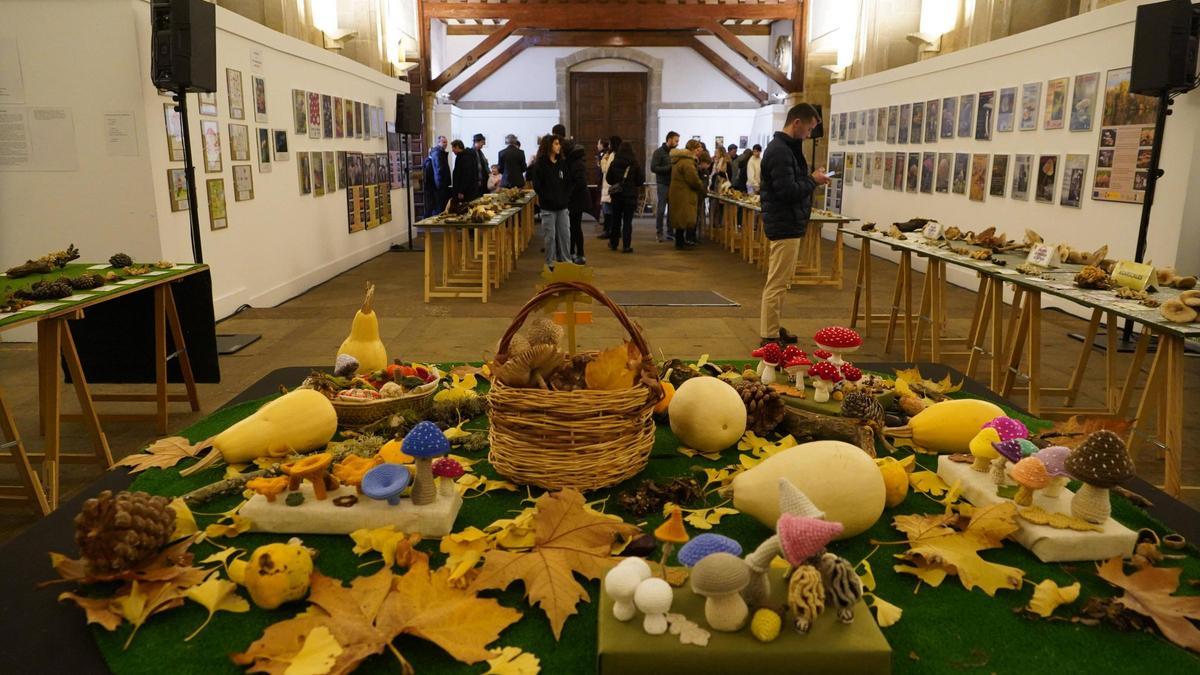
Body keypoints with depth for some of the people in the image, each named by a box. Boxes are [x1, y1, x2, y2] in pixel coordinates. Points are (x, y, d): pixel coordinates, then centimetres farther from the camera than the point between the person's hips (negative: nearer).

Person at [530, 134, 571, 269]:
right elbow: (537, 186, -8)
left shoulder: (562, 163, 11)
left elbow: (568, 182, 14)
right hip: (548, 207, -4)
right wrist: (550, 199, -12)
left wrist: (566, 198, 1)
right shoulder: (540, 164, -5)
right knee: (550, 236, 0)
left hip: (562, 206, 5)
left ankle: (566, 261, 15)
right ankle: (550, 263, 10)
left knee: (565, 234, 5)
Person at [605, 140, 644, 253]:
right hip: (630, 195, -2)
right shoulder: (635, 164, -11)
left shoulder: (614, 163, -5)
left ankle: (613, 243, 25)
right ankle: (626, 246, -2)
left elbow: (608, 178, 1)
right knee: (627, 221, 1)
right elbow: (641, 179, -6)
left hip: (616, 194, 2)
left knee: (616, 219, 15)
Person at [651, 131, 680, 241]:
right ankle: (659, 232, 8)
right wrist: (669, 167, -17)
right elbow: (653, 168, -12)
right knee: (661, 209, -1)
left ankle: (670, 232, 11)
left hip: (673, 184, 5)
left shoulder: (675, 152, 12)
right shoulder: (659, 152, -4)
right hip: (663, 184, -5)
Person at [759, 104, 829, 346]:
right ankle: (769, 337, -2)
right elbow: (787, 191, -24)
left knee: (778, 282, 17)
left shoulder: (785, 147, 15)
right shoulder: (780, 151, -18)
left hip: (786, 223, 11)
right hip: (785, 225, -11)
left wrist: (810, 179, 5)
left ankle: (773, 330, 27)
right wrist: (813, 180, -11)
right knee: (777, 283, -7)